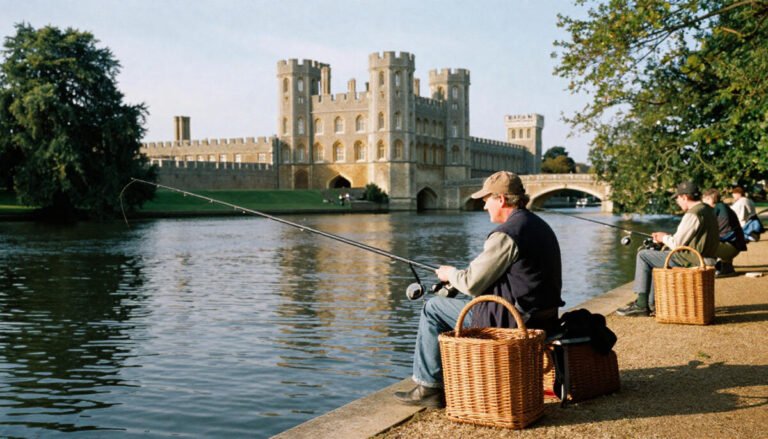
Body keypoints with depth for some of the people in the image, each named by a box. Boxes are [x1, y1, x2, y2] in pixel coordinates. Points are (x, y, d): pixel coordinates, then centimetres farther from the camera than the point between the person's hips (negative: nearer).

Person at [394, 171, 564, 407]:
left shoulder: (506, 234, -19)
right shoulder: (540, 226, 12)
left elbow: (472, 283, -18)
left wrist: (450, 274, 5)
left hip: (511, 319, -10)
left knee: (433, 309, 4)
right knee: (454, 297, 26)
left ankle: (428, 386, 10)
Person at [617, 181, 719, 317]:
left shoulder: (692, 214, -19)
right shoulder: (708, 210, 12)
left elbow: (677, 244, -18)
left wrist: (664, 238, 2)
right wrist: (666, 237, 15)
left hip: (690, 260, -10)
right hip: (703, 258, 10)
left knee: (643, 256, -3)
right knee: (655, 257, 26)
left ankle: (641, 305, -1)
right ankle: (651, 302, 25)